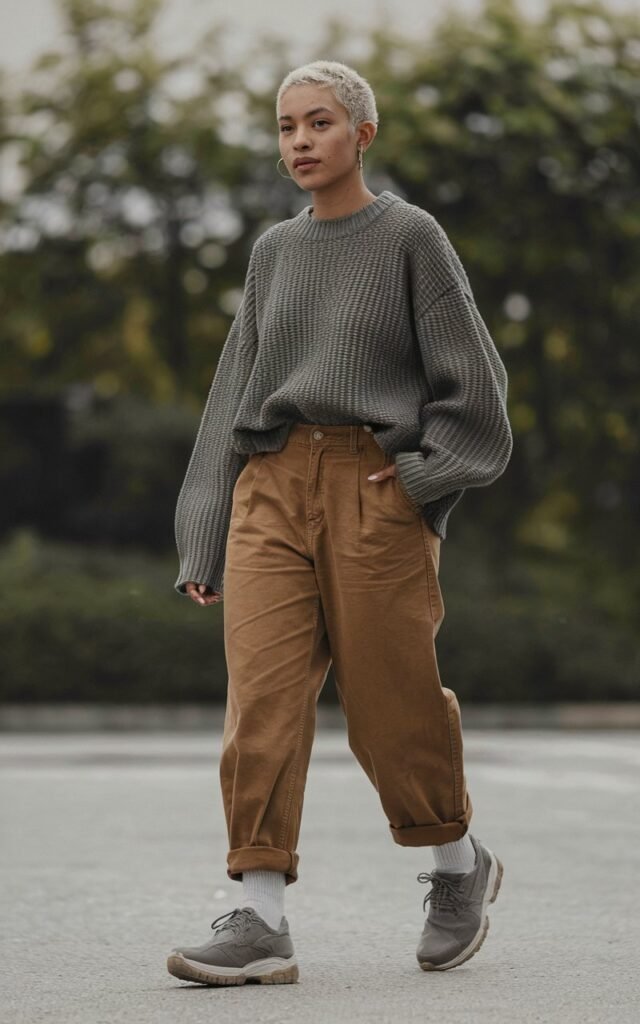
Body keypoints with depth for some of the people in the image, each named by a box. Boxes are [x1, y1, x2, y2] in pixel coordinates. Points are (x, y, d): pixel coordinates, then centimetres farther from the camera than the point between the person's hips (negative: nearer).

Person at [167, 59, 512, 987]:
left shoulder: (411, 236, 2)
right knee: (263, 699, -9)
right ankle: (262, 921, -10)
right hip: (272, 486, 4)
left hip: (376, 489, -4)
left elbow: (471, 379, 2)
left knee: (390, 702, -1)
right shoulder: (273, 252, 15)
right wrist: (204, 542, 13)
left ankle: (459, 864, 26)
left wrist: (419, 472, -9)